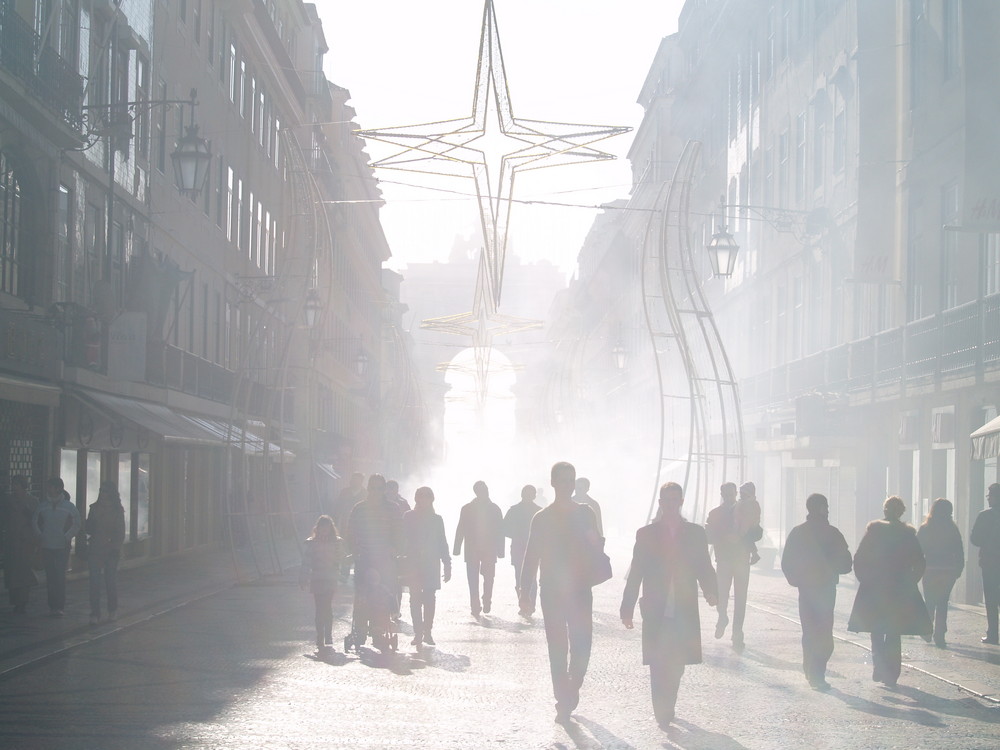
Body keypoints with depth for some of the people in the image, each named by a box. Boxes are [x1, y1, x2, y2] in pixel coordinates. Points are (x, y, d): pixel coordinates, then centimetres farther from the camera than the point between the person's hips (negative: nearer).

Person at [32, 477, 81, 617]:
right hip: (47, 547, 3)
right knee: (50, 577, 5)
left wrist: (66, 537, -4)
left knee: (60, 577, -7)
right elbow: (34, 522, 15)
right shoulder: (43, 506, 5)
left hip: (62, 547, -3)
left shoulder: (69, 506, -3)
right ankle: (52, 606, 10)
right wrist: (40, 535, 6)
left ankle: (59, 606, -4)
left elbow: (76, 525, 3)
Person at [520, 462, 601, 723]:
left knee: (582, 644, -7)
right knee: (558, 648, -1)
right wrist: (525, 593, -2)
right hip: (551, 591, -1)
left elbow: (597, 549, 13)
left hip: (580, 589, 1)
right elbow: (531, 557, 3)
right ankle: (564, 702, 4)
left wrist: (593, 540, -12)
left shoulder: (585, 514, 8)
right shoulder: (542, 518, 4)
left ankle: (572, 690, 17)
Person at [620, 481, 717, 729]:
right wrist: (627, 608, 1)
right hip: (656, 613, -1)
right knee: (658, 667, -5)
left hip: (684, 613, 1)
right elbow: (635, 573, 5)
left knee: (676, 666, 5)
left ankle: (666, 709, 22)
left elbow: (704, 567, 5)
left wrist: (710, 591, -15)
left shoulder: (695, 533, 7)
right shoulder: (646, 534, 4)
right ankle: (662, 713, 1)